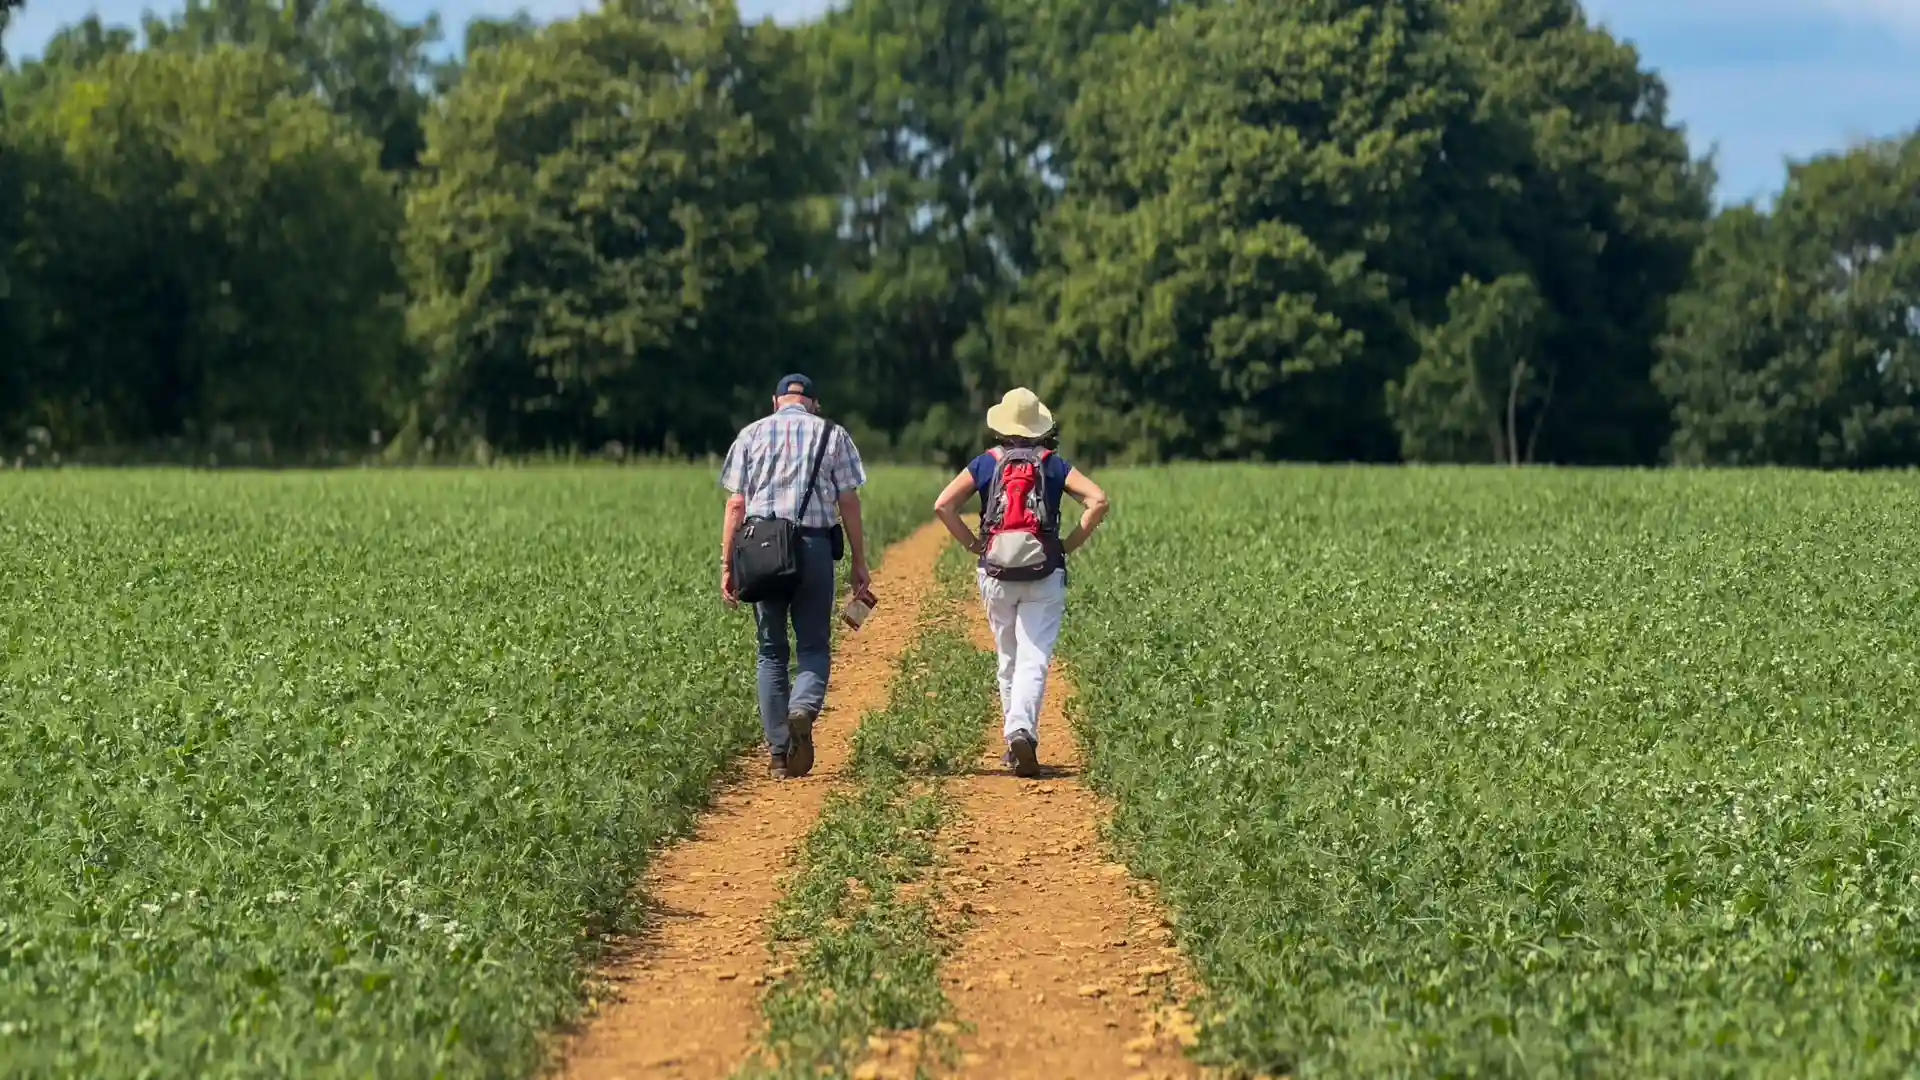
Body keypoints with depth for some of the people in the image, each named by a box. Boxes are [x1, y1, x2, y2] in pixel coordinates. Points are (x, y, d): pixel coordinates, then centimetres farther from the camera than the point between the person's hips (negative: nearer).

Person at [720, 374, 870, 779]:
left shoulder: (752, 434, 11)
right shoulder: (833, 435, 9)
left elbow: (736, 505, 5)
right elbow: (848, 502, 3)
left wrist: (727, 565, 6)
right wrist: (858, 561, 7)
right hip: (815, 546, -1)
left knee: (771, 651, 9)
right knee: (814, 646, 6)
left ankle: (779, 753, 3)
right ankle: (803, 710, -25)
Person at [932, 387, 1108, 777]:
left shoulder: (985, 464, 7)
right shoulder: (1054, 465, 6)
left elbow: (943, 505, -3)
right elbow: (1098, 501, -6)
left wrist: (974, 545, 4)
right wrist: (1069, 545, 1)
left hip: (996, 574, 1)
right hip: (1044, 575, -1)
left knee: (1008, 661, 15)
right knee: (1034, 661, -7)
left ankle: (1015, 739, 20)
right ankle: (1022, 732, -27)